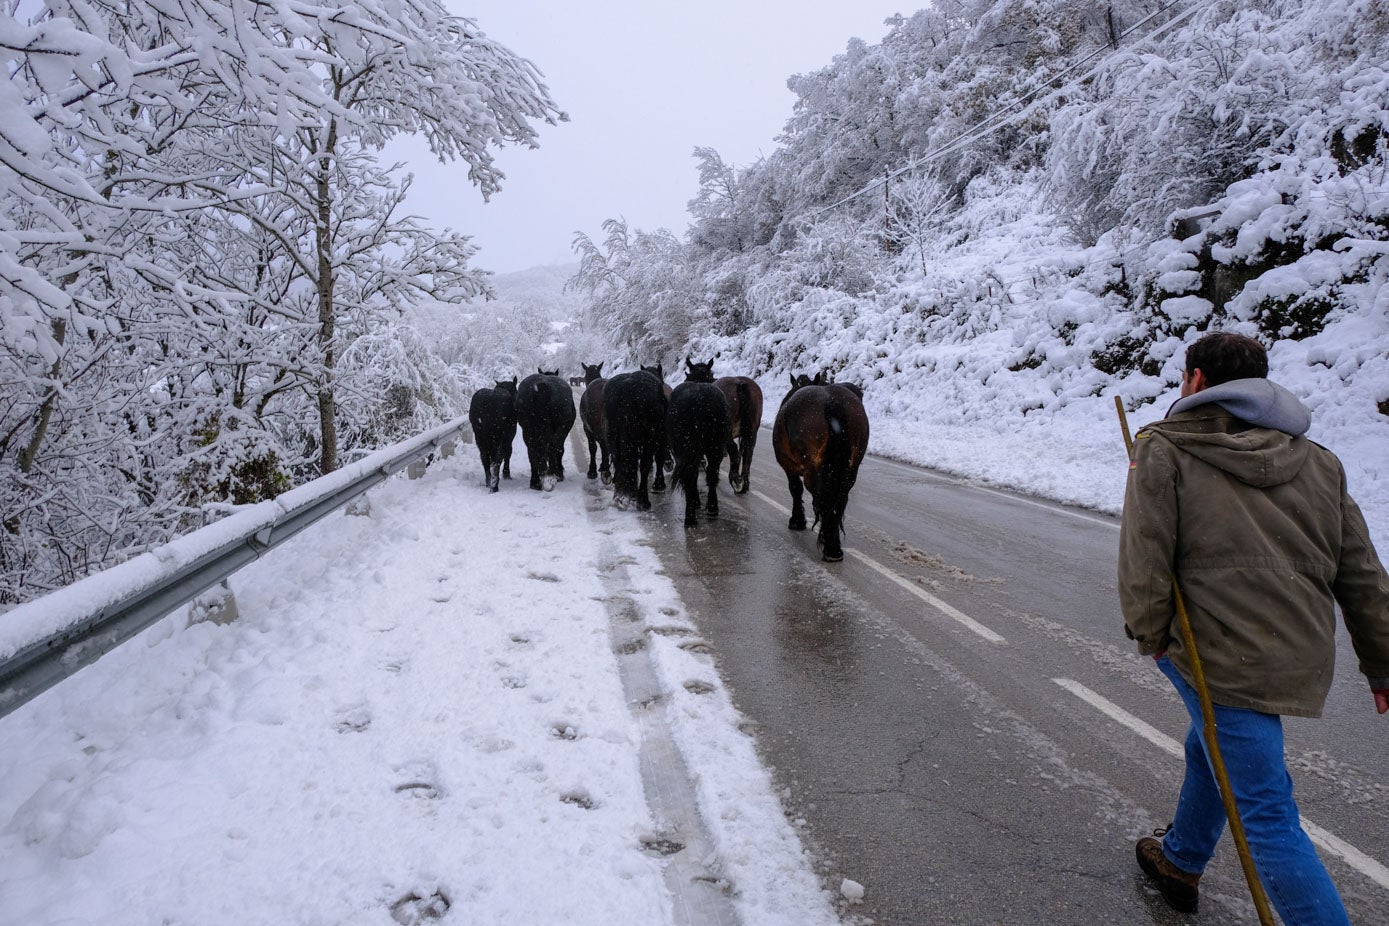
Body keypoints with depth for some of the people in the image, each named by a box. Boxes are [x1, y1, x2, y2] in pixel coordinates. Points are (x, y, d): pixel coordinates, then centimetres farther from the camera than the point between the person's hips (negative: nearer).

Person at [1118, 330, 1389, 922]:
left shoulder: (1163, 451, -8)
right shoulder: (1317, 460, 11)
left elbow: (1144, 561, -14)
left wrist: (1151, 636, 1)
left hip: (1225, 659, -8)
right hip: (1303, 658, 8)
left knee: (1266, 815, -2)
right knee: (1208, 752, 28)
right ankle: (1179, 862, 48)